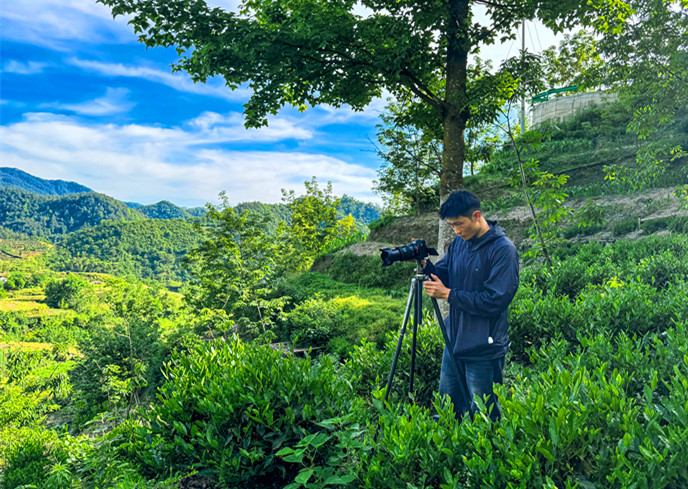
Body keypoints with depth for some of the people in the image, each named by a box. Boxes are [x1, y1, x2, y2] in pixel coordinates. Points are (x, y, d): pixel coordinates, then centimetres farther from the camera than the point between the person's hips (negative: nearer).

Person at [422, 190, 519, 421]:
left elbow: (495, 301, -23)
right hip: (455, 341, 7)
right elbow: (443, 275, 10)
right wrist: (425, 264, -11)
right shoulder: (459, 242, 4)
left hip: (483, 350, -7)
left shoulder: (503, 249, -17)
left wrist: (448, 294, -22)